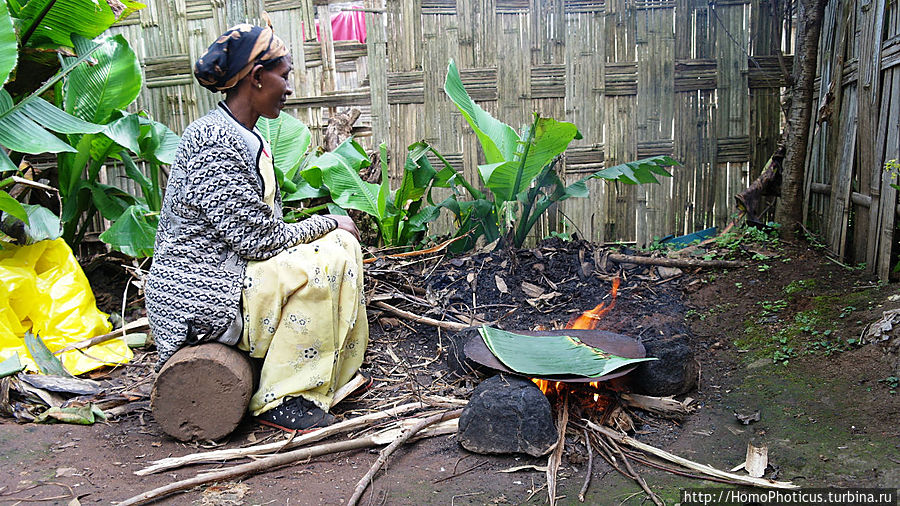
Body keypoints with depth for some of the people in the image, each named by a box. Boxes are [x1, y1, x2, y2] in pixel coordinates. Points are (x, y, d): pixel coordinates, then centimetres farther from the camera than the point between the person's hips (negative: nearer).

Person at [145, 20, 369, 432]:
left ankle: (336, 375, 14)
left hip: (230, 273, 10)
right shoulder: (213, 139, -19)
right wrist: (330, 223, -10)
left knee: (343, 245, 6)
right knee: (324, 260, -21)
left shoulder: (250, 140, 12)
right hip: (198, 299, -10)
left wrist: (329, 228, 0)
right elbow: (258, 240, -22)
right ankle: (279, 401, -10)